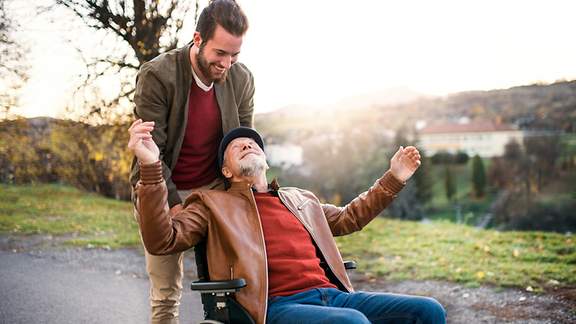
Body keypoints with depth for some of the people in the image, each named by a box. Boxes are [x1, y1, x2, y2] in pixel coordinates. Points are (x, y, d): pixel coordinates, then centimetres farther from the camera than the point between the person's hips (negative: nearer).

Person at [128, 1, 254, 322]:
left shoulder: (242, 79, -5)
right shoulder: (157, 76, -17)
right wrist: (174, 206, -21)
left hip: (214, 189, 3)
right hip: (164, 195, -3)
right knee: (166, 293, 0)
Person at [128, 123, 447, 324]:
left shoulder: (301, 199, 29)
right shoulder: (213, 204, 13)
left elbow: (349, 218, 42)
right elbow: (163, 240, -3)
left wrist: (393, 178, 37)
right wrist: (151, 166, -14)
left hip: (333, 295, 6)